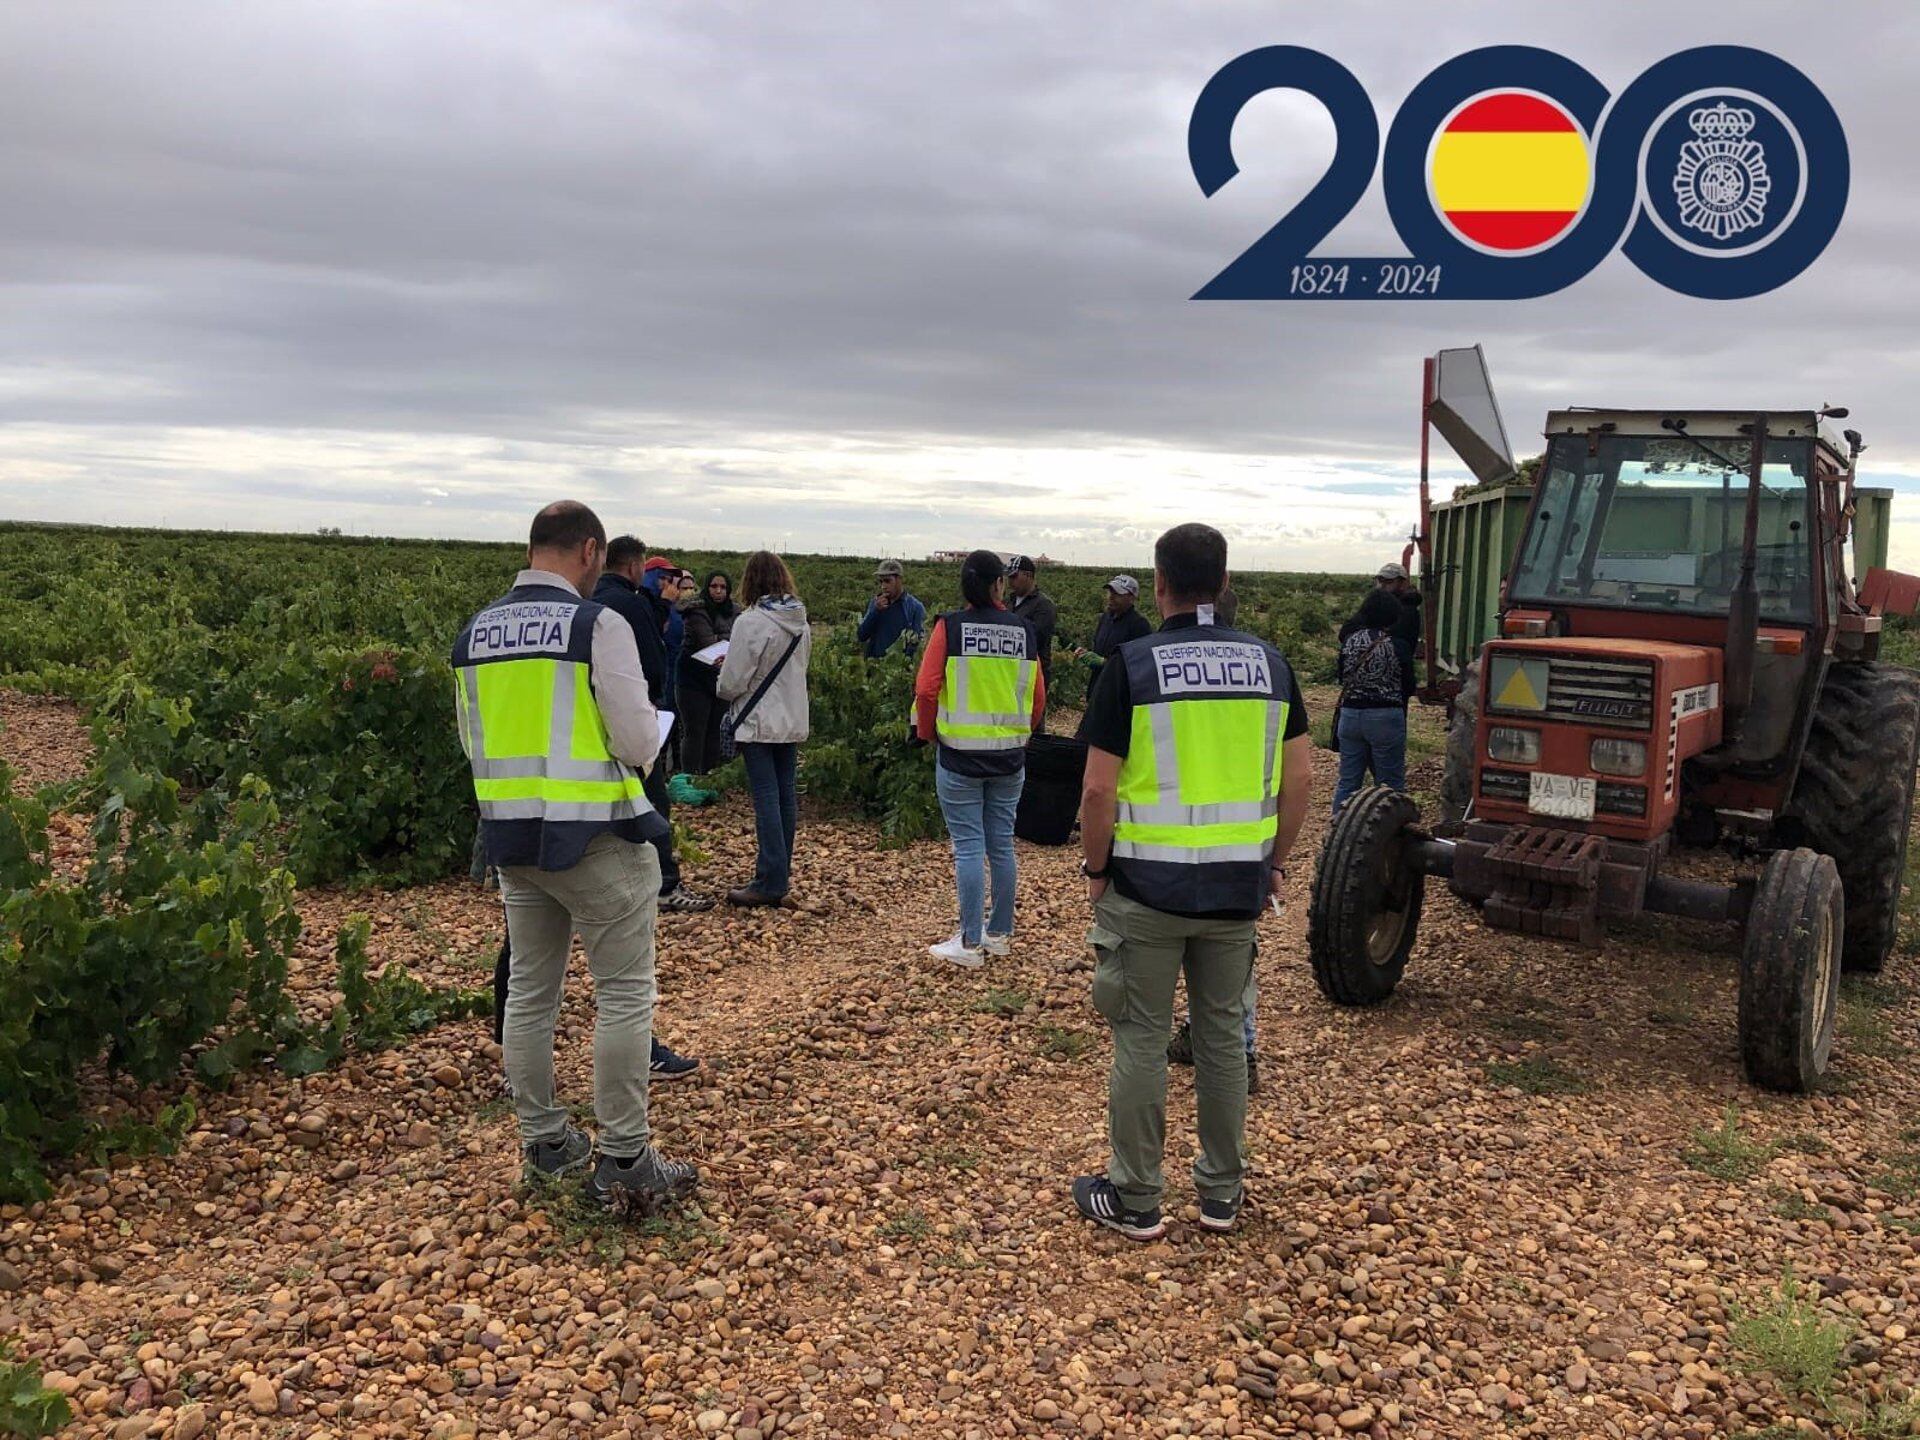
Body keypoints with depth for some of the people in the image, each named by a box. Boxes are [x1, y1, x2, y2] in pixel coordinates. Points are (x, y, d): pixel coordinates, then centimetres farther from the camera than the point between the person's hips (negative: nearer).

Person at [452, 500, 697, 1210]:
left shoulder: (474, 633, 6)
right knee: (623, 993, 1)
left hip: (511, 836, 7)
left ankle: (543, 1140, 26)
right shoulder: (598, 624, -14)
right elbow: (638, 742, -15)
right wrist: (645, 730, 7)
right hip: (596, 837, -6)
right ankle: (623, 1161, 4)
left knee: (530, 990, 16)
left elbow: (474, 742, 15)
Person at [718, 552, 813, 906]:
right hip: (793, 720, 7)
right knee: (786, 793, 13)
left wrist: (721, 687, 5)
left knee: (766, 797, -6)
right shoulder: (800, 621, 4)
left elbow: (733, 682, -16)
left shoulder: (750, 622, -18)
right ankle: (782, 870, 23)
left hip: (759, 723, -7)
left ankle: (770, 881, -6)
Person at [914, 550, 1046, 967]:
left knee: (968, 846, 0)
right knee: (1001, 844, 13)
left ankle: (970, 943, 3)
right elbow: (1038, 695, 5)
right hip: (1010, 754, 3)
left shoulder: (950, 627, -8)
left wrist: (926, 733, 6)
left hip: (960, 752, -3)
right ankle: (1000, 933, 23)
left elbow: (927, 689, -11)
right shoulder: (1024, 630, 1)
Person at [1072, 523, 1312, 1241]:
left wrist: (1095, 869, 0)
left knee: (1141, 1040, 7)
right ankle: (1222, 1190, 27)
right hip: (1238, 885, 4)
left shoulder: (1132, 664, -11)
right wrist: (1275, 861, 15)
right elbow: (1299, 776, 4)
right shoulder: (1269, 661, 2)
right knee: (1223, 1035, 16)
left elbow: (1099, 789, -14)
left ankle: (1135, 1200, 18)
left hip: (1148, 885, -4)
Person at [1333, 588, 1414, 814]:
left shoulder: (1350, 640, 1)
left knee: (1347, 783, 12)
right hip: (1386, 717, -4)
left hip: (1350, 714, 4)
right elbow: (1409, 687, -1)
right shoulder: (1398, 645, -11)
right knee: (1390, 785, 5)